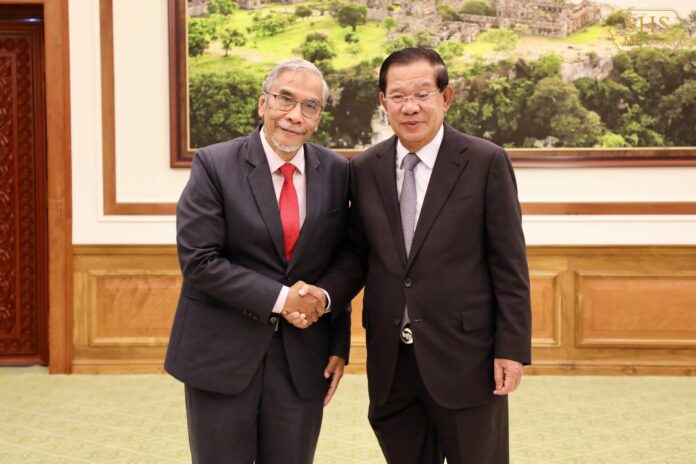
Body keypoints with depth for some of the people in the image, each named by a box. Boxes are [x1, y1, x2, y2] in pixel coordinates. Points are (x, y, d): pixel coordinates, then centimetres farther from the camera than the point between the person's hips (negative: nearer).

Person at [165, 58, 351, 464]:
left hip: (303, 359, 3)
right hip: (222, 354, -2)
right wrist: (279, 298, -15)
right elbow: (198, 261, -13)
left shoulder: (336, 172, 3)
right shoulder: (214, 165, -7)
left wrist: (339, 346, 5)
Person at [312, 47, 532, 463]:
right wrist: (325, 293, -11)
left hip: (465, 358, -3)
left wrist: (512, 348, -8)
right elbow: (357, 252, 9)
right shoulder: (365, 169, 5)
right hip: (391, 362, 4)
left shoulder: (486, 162, -6)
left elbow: (509, 263, -6)